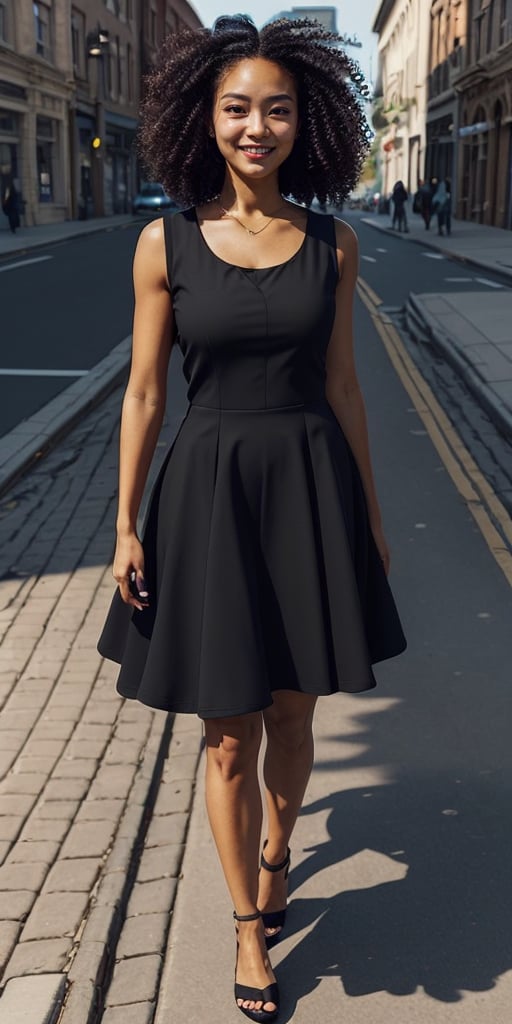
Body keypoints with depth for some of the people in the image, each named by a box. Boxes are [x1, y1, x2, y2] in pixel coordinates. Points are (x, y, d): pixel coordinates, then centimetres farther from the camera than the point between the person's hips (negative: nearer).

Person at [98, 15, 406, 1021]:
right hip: (209, 492, -2)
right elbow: (144, 392, -2)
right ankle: (249, 927, 29)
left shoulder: (331, 243, 0)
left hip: (310, 489, 2)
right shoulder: (166, 242, -5)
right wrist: (127, 525, -3)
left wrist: (369, 509, 9)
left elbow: (341, 384, 7)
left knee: (291, 716, 16)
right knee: (229, 738, 7)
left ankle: (273, 855, 47)